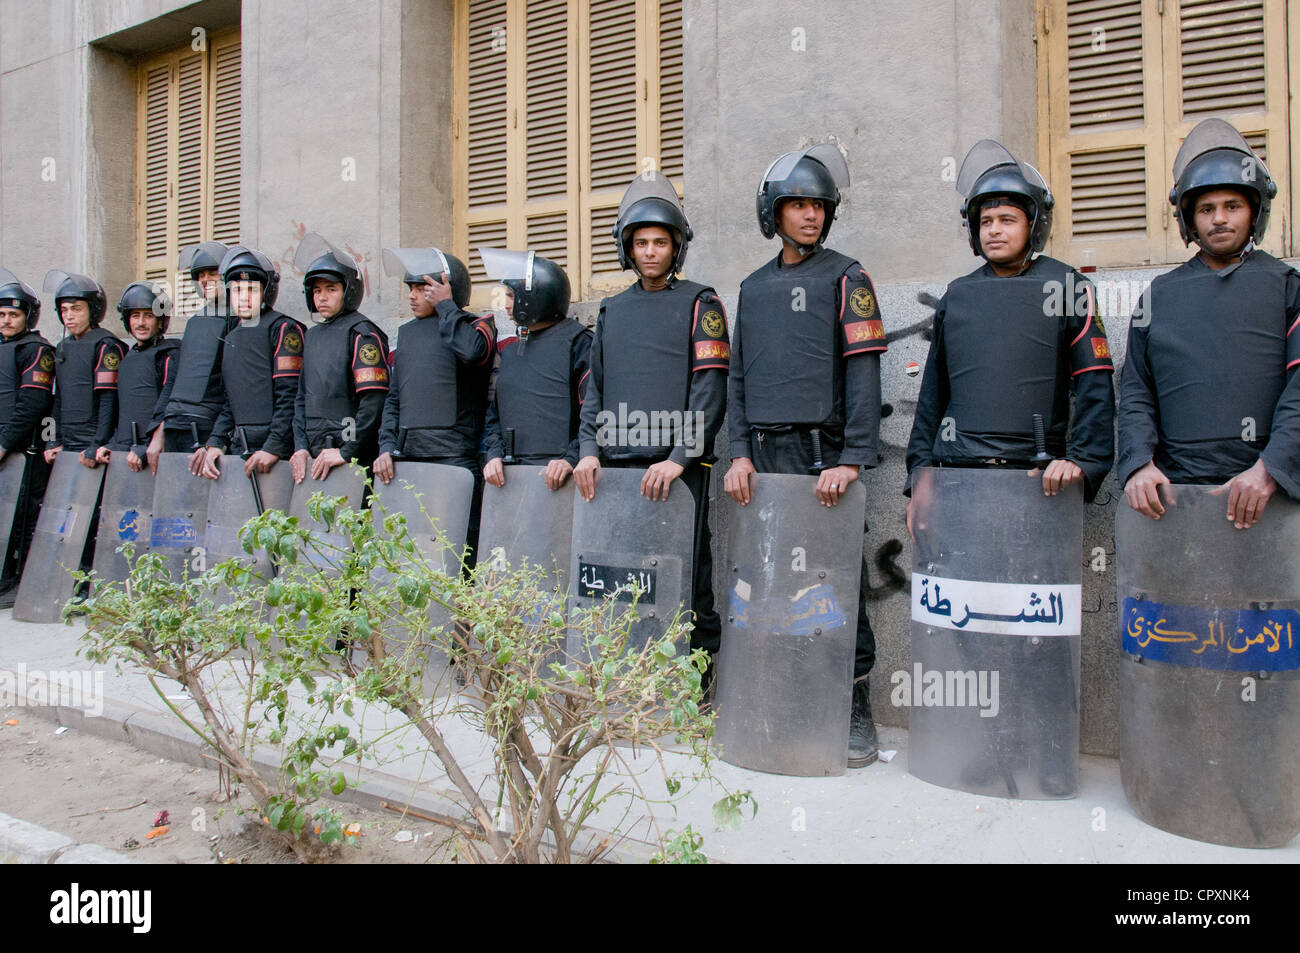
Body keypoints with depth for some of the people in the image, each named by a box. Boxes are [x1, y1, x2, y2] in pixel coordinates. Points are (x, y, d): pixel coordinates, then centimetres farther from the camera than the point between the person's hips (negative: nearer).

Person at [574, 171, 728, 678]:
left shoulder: (699, 304, 4)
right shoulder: (612, 310, 19)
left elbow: (710, 389, -6)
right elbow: (594, 388, 17)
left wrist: (680, 457, -16)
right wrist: (588, 451, 2)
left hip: (677, 468, -4)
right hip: (615, 466, 5)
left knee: (686, 581, -4)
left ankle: (696, 689, 7)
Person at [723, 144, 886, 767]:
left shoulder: (843, 278, 3)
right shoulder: (754, 288, 18)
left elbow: (863, 372, -6)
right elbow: (738, 376, 16)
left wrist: (853, 459, -16)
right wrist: (739, 452, 3)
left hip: (821, 453, -4)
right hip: (763, 456, 5)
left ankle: (855, 709, 9)